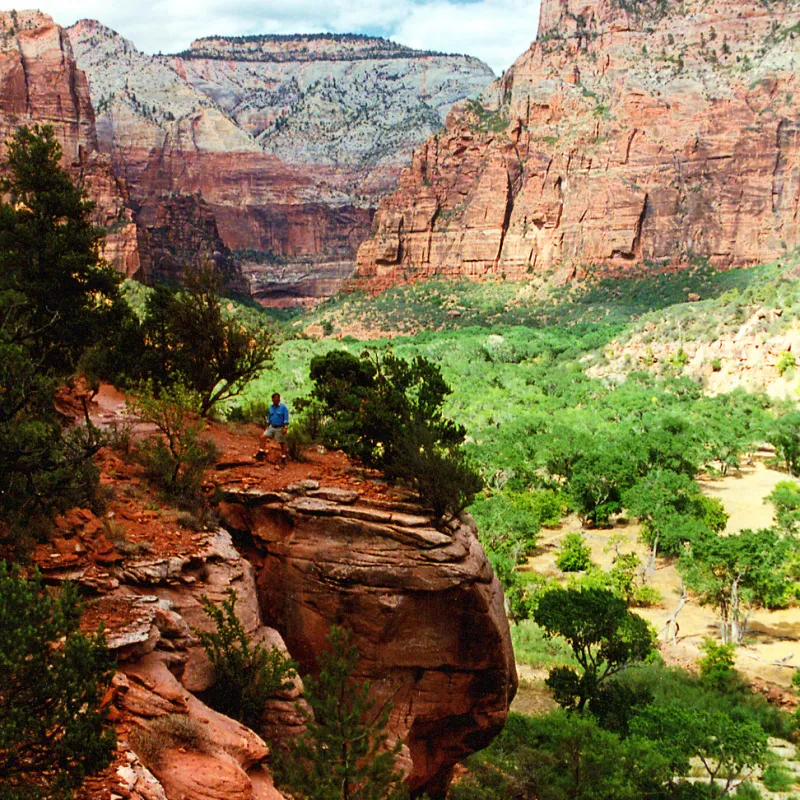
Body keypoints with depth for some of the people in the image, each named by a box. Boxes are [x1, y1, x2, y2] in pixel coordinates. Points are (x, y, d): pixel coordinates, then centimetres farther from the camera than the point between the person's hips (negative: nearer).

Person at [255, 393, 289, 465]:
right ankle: (261, 453, -5)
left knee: (282, 443, 2)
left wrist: (285, 428, -22)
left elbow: (286, 419, -13)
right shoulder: (271, 407, 9)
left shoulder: (283, 407, -9)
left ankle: (283, 459, 13)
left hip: (280, 428, -6)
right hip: (271, 427, 6)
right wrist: (267, 426, 18)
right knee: (262, 437, -9)